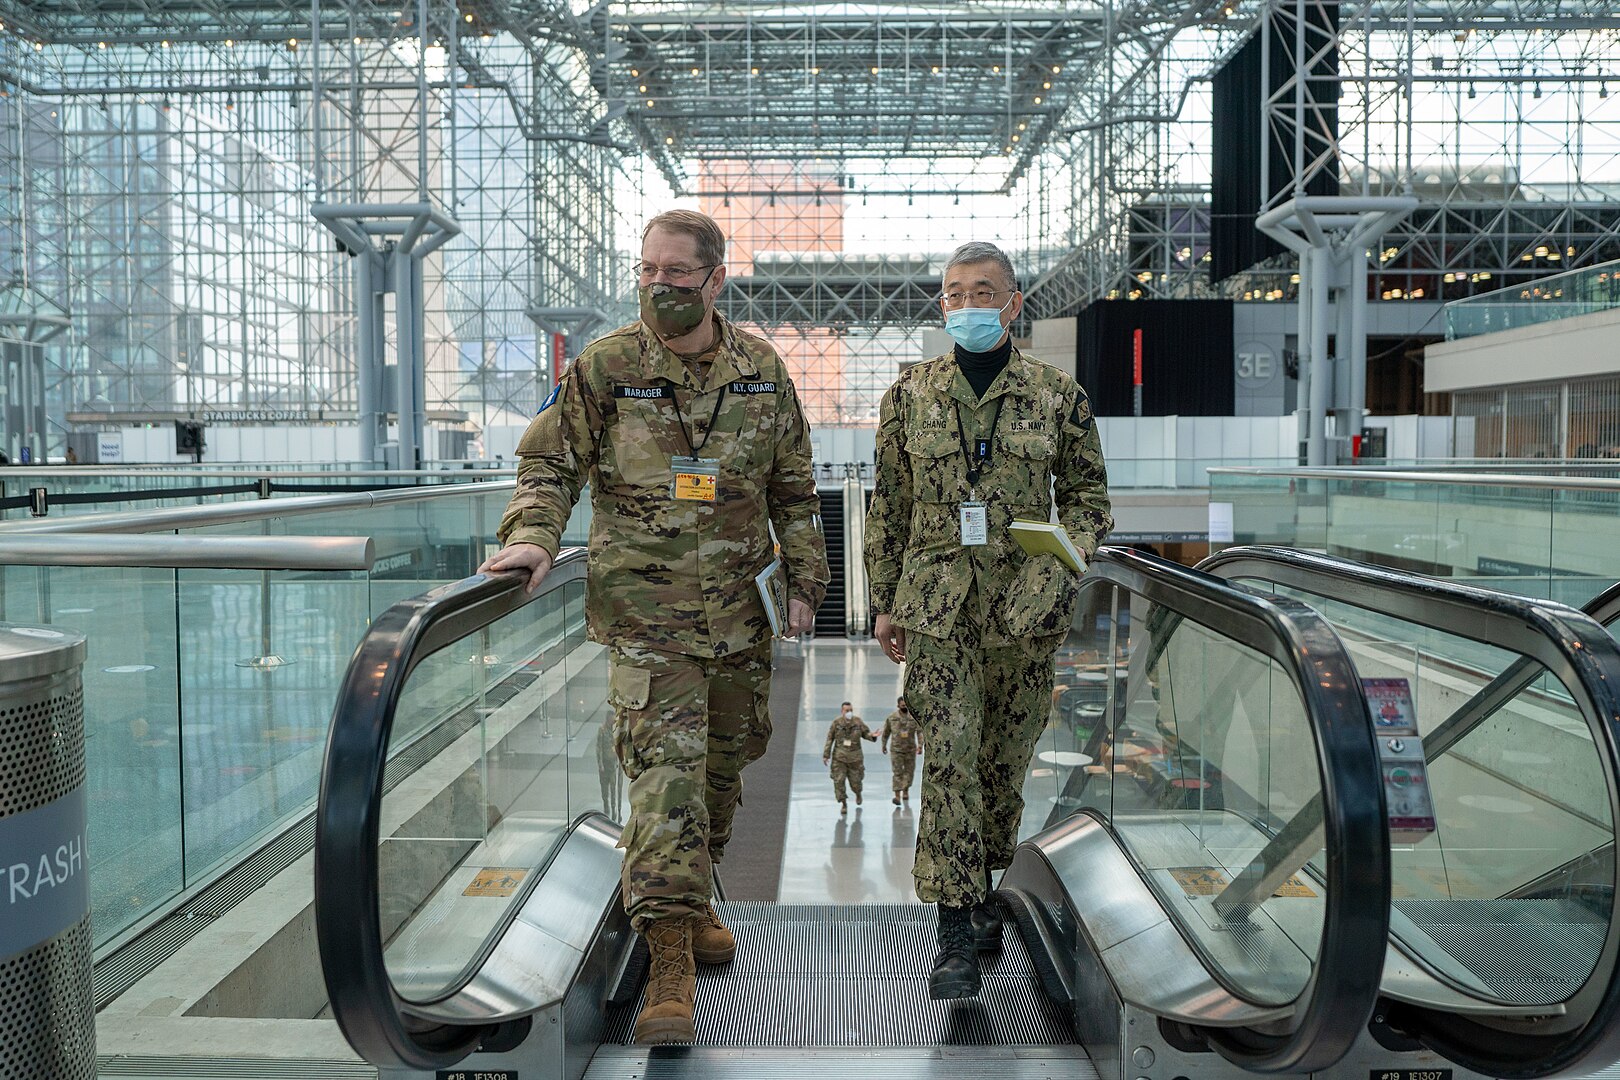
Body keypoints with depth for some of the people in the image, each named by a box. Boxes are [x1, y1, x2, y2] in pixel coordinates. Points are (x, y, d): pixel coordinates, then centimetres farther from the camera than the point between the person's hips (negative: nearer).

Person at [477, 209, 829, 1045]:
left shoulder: (761, 369, 4)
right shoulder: (604, 368, -6)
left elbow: (792, 487, 12)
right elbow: (549, 462, 0)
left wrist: (804, 580, 10)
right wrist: (533, 537, -17)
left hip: (736, 609, 5)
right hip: (645, 607, -4)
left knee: (723, 765, 15)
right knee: (665, 770, -13)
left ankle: (690, 903, 37)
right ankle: (669, 960, -10)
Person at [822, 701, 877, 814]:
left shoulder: (858, 722, -5)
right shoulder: (836, 722, -6)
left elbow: (866, 733, 6)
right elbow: (830, 739, 0)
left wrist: (872, 736, -17)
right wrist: (826, 755, -1)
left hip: (854, 757, 0)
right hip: (839, 757, 0)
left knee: (855, 781, 7)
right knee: (839, 781, -8)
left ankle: (858, 794, 42)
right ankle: (843, 804, 7)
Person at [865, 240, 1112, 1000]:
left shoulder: (1057, 395, 4)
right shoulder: (910, 394, 6)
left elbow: (1089, 494, 11)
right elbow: (888, 505, 11)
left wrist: (1067, 561, -8)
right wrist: (884, 603, 9)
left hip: (1024, 603, 1)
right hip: (937, 602, -1)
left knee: (1005, 761, 10)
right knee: (950, 756, -10)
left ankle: (979, 896, 31)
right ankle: (957, 932, -4)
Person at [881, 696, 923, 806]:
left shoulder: (914, 717, -3)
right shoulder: (891, 717, -1)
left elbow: (920, 731, -8)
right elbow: (886, 732, 11)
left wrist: (920, 745, -19)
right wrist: (884, 745, 17)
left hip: (910, 749, 1)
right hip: (896, 749, -1)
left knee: (909, 771, 9)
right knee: (897, 773, -6)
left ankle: (906, 791, 28)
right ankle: (897, 795, -8)